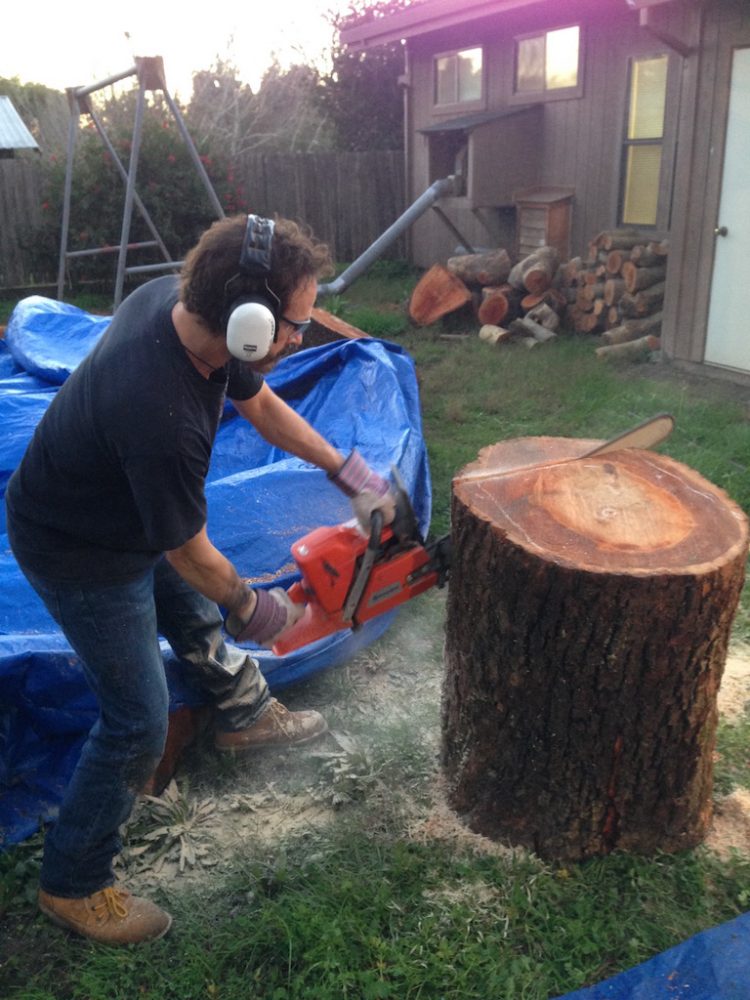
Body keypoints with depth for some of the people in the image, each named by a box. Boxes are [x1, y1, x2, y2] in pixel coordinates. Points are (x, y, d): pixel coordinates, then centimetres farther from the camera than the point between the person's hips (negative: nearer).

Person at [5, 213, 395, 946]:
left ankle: (245, 715, 56)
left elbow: (259, 402, 1)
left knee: (196, 616, 27)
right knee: (138, 719, 1)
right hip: (79, 555, -8)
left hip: (128, 515, 9)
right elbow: (190, 553, -25)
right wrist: (250, 609, -5)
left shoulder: (180, 301, -18)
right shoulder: (161, 414, -42)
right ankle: (72, 885, 23)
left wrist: (347, 472, 2)